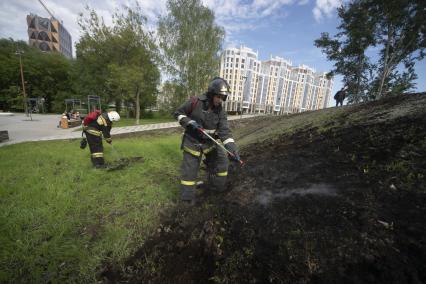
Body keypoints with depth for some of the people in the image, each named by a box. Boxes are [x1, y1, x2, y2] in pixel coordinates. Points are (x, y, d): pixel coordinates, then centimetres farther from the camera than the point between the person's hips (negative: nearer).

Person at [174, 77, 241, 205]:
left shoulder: (220, 111, -8)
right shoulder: (195, 102, -16)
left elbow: (224, 131, -16)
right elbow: (178, 113, -4)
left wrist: (232, 148, -29)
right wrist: (189, 122, -23)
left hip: (209, 142, 4)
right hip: (192, 142, -3)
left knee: (221, 162, 6)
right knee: (189, 170, 4)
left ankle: (215, 186, 35)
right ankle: (187, 199, 27)